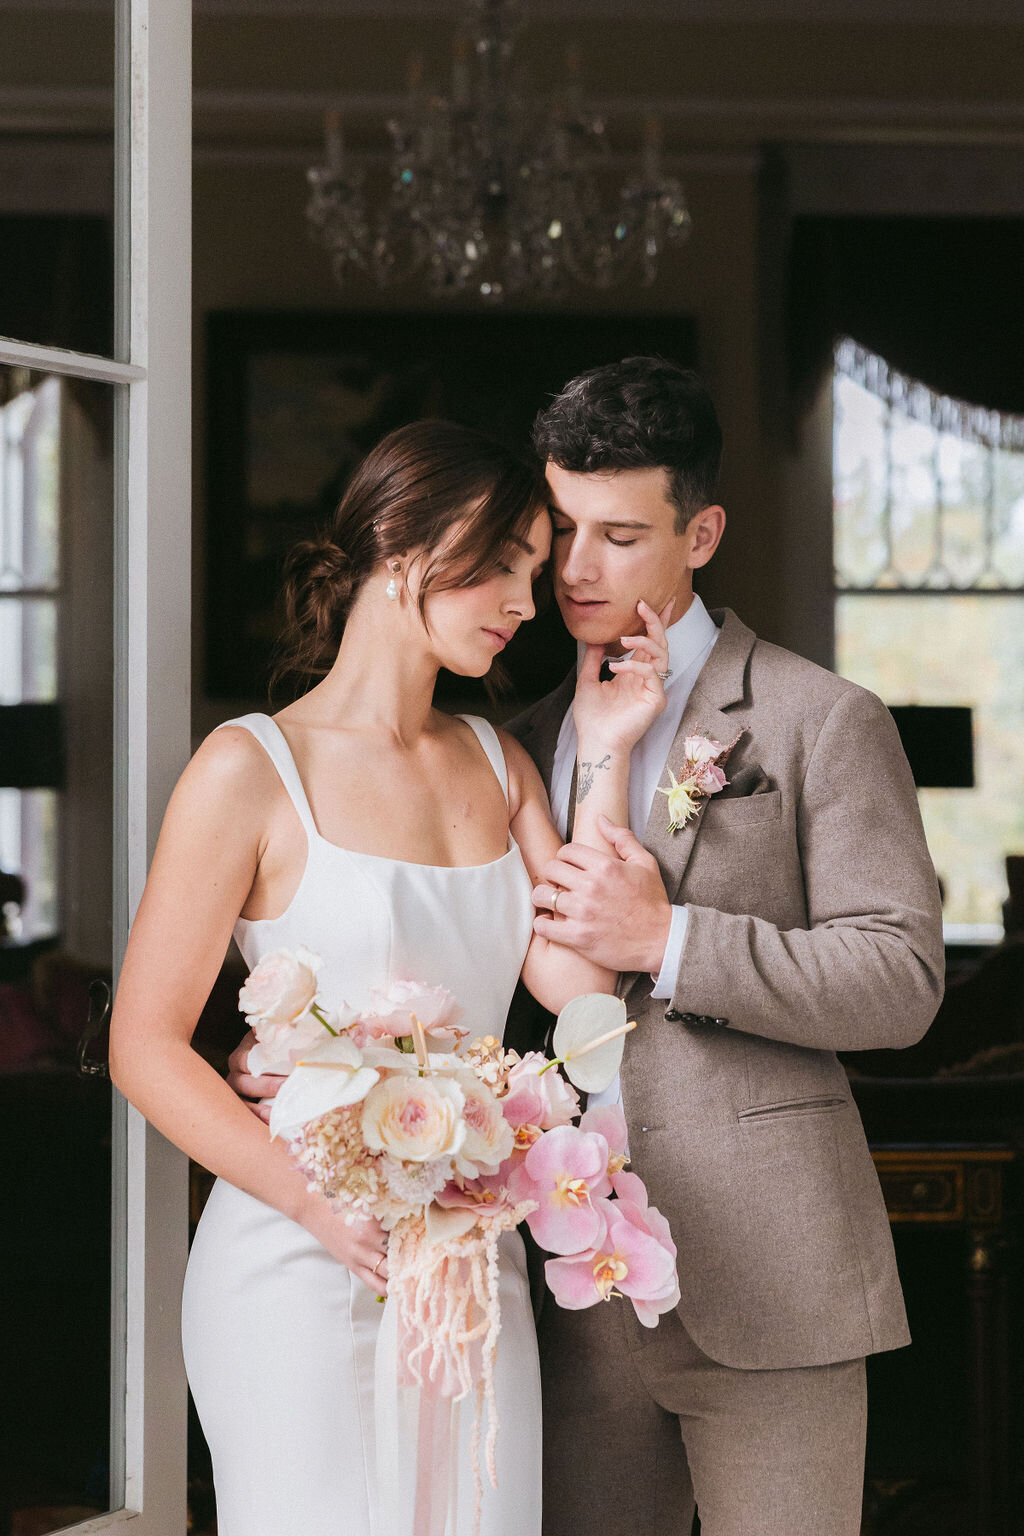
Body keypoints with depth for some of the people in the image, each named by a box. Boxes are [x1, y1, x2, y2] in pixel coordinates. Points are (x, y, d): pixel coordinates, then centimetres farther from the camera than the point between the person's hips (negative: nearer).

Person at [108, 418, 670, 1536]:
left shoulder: (496, 764, 13)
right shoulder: (253, 771, -6)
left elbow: (578, 983, 0)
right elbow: (145, 1045, -8)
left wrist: (604, 760, -1)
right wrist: (324, 1205, -19)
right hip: (301, 1272, -5)